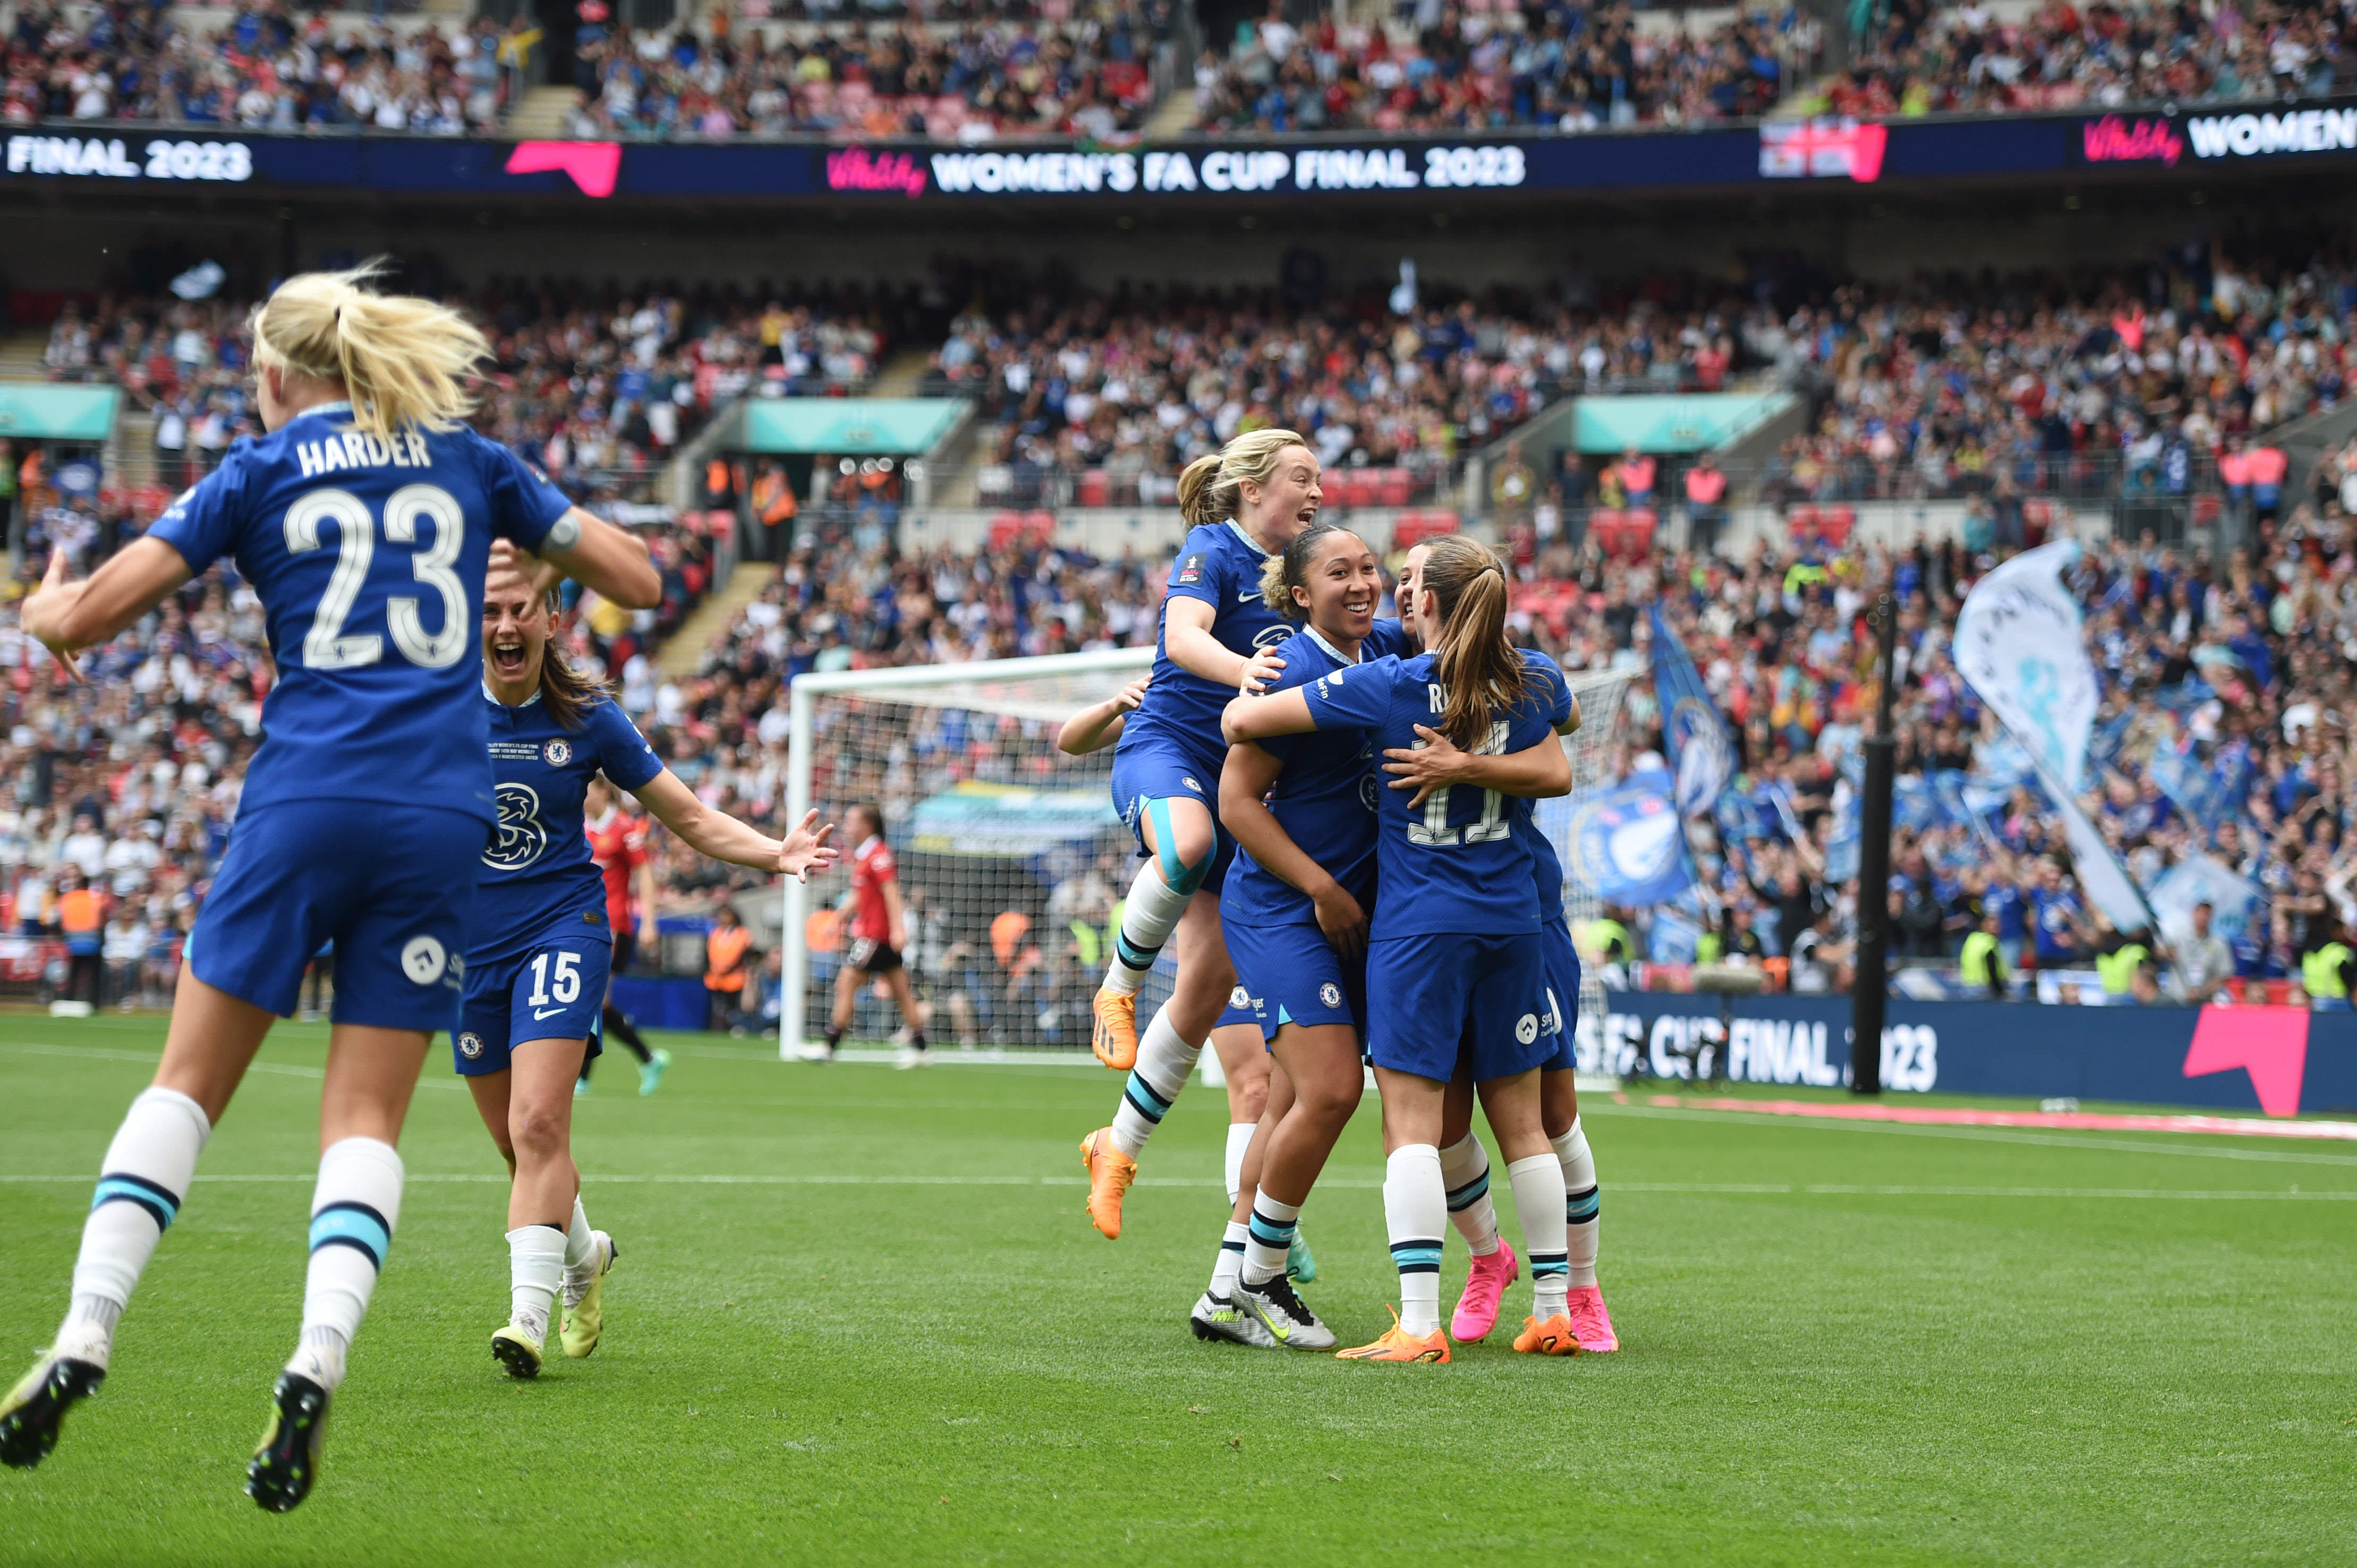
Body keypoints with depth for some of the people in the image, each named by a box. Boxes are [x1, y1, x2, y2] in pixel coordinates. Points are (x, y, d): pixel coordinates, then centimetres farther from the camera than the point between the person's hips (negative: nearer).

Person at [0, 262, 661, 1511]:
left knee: (187, 1082, 8)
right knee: (366, 1117, 3)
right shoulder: (468, 461, 14)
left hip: (303, 799, -2)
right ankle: (314, 1368, -19)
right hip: (442, 814, 2)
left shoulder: (258, 472, 8)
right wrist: (540, 523, 35)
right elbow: (639, 581, 18)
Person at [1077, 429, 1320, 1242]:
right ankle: (1120, 985, -21)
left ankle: (1120, 1146, 14)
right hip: (1165, 747, -7)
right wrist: (1241, 670, -45)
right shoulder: (1212, 551, -6)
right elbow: (1183, 636, -24)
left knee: (1209, 991, 0)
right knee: (1188, 845, -44)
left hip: (1235, 776, 7)